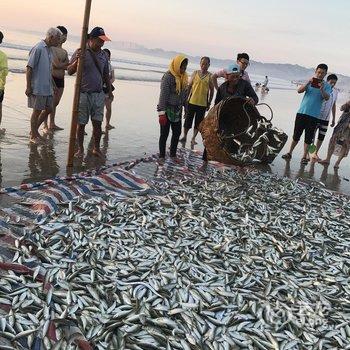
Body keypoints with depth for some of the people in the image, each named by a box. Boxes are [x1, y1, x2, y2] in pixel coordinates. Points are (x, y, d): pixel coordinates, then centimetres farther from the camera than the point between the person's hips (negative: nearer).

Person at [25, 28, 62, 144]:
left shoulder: (49, 50, 13)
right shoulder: (38, 48, -14)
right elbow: (29, 68, -16)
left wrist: (53, 86, 22)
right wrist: (28, 87, -18)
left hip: (47, 88, 9)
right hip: (38, 88, -9)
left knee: (49, 109, 13)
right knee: (37, 111, 0)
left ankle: (35, 130, 27)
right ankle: (33, 136, 14)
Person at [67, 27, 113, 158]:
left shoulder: (103, 55, 9)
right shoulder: (81, 52, -5)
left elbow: (106, 75, 20)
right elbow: (69, 71, -6)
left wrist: (109, 90, 19)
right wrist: (76, 61, -23)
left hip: (98, 94, 4)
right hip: (83, 94, -4)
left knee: (98, 123, 4)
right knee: (81, 123, 4)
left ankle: (96, 148, 17)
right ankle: (80, 149, 17)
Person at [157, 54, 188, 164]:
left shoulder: (184, 77, 6)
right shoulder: (168, 76, -16)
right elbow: (163, 95, -18)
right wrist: (161, 113, -21)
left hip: (177, 110, 7)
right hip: (167, 110, -7)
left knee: (177, 133, 12)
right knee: (164, 134, 2)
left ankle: (173, 154, 26)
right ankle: (161, 156, 14)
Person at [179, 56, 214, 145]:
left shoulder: (210, 76, -1)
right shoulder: (195, 73, 3)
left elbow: (212, 90, 4)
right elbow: (189, 86, 7)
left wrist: (209, 103, 2)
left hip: (203, 103, -1)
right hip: (192, 101, 1)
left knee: (198, 121, 6)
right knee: (188, 119, 6)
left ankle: (193, 139, 16)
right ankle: (184, 136, 21)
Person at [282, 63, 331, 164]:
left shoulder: (327, 86, 2)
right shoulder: (309, 81, 6)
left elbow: (327, 98, -14)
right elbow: (299, 90, -8)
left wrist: (322, 90, -32)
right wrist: (308, 83, -24)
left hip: (314, 115, -1)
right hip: (302, 112, 1)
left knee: (309, 137, 1)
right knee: (296, 134, 7)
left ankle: (305, 156, 7)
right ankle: (289, 152, 16)